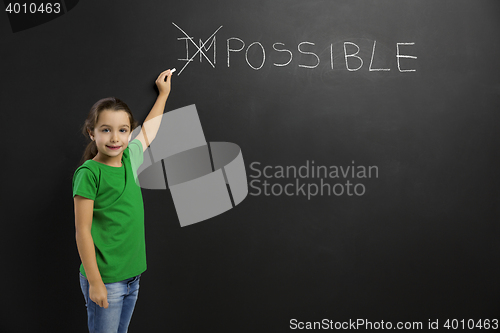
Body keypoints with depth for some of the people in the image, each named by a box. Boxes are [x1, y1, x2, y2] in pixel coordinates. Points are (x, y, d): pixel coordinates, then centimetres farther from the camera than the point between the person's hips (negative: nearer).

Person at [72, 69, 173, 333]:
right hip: (104, 279, -6)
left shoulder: (129, 158, 3)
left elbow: (149, 130, 23)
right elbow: (82, 231, -13)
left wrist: (163, 93, 34)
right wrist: (94, 282, -14)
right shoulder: (88, 173, -14)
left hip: (132, 276, 6)